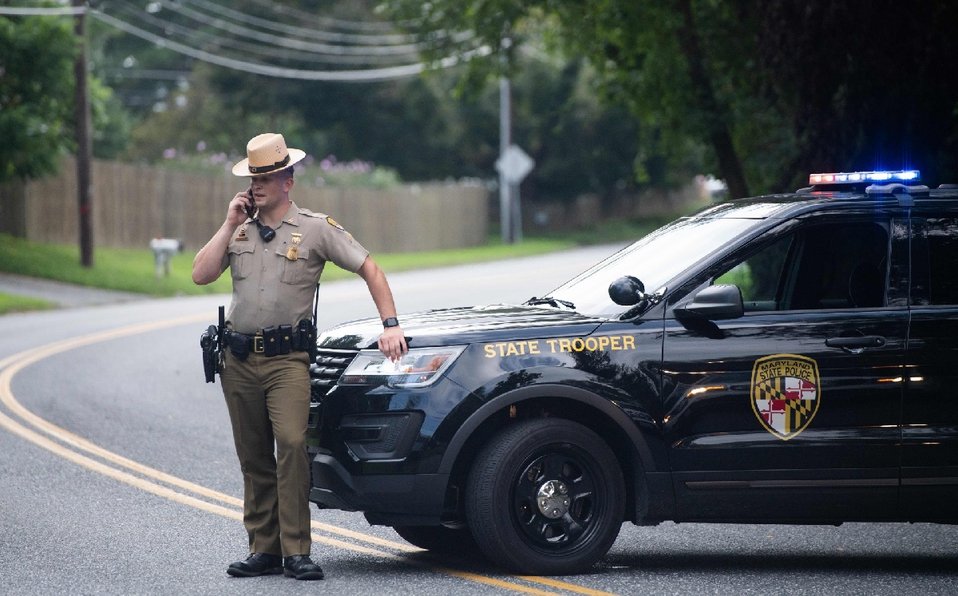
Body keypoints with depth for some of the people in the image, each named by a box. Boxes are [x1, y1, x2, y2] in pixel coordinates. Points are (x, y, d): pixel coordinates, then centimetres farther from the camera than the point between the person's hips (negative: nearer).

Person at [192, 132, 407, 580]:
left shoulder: (315, 229, 1)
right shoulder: (239, 232, 14)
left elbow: (369, 269, 1)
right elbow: (201, 275, 2)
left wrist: (390, 324, -8)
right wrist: (230, 225, -2)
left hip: (287, 358, -5)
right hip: (238, 359, 5)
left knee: (292, 446, -20)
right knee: (253, 459, 8)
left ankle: (296, 552, -19)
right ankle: (264, 550, 13)